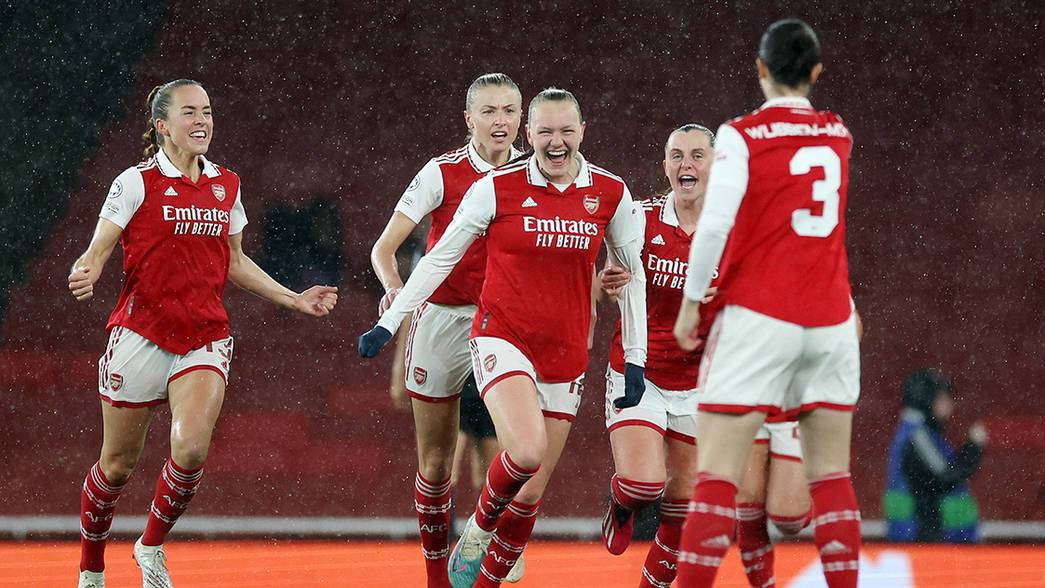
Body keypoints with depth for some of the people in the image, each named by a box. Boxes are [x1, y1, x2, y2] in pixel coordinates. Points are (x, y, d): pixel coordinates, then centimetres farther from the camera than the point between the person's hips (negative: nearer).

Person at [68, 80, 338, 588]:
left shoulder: (226, 185, 10)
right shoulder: (138, 183, -5)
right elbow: (96, 253, -5)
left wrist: (294, 300, 18)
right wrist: (85, 276, -28)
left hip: (206, 337, 3)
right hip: (142, 332, -3)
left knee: (191, 449, -20)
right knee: (118, 464, 5)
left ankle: (152, 547, 5)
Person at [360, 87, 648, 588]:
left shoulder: (610, 193, 1)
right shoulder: (498, 188, -6)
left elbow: (632, 274, 12)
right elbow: (441, 258, 3)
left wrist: (635, 359, 9)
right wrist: (389, 323, 0)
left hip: (565, 354, 3)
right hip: (502, 338, -3)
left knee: (530, 494, 4)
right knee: (525, 452, -28)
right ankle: (478, 528, 2)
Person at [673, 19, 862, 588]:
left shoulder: (742, 135, -6)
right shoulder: (839, 135, 10)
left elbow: (715, 222, -17)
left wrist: (691, 301, -9)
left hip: (757, 317, -4)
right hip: (830, 321, 4)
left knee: (717, 475, -7)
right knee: (831, 477, 8)